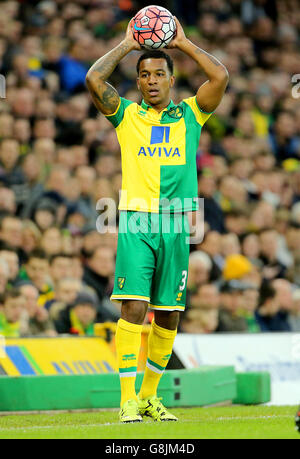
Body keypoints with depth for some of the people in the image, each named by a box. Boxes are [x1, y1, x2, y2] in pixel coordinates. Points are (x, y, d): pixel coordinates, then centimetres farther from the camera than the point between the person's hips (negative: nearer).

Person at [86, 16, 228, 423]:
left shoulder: (190, 115, 12)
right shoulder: (126, 115, 10)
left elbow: (221, 77, -1)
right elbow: (94, 80, -5)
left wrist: (183, 43, 7)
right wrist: (127, 45, 6)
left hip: (176, 225, 2)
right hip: (136, 223, -2)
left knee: (169, 314, 6)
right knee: (133, 309, -12)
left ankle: (150, 395, 19)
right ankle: (128, 400, -12)